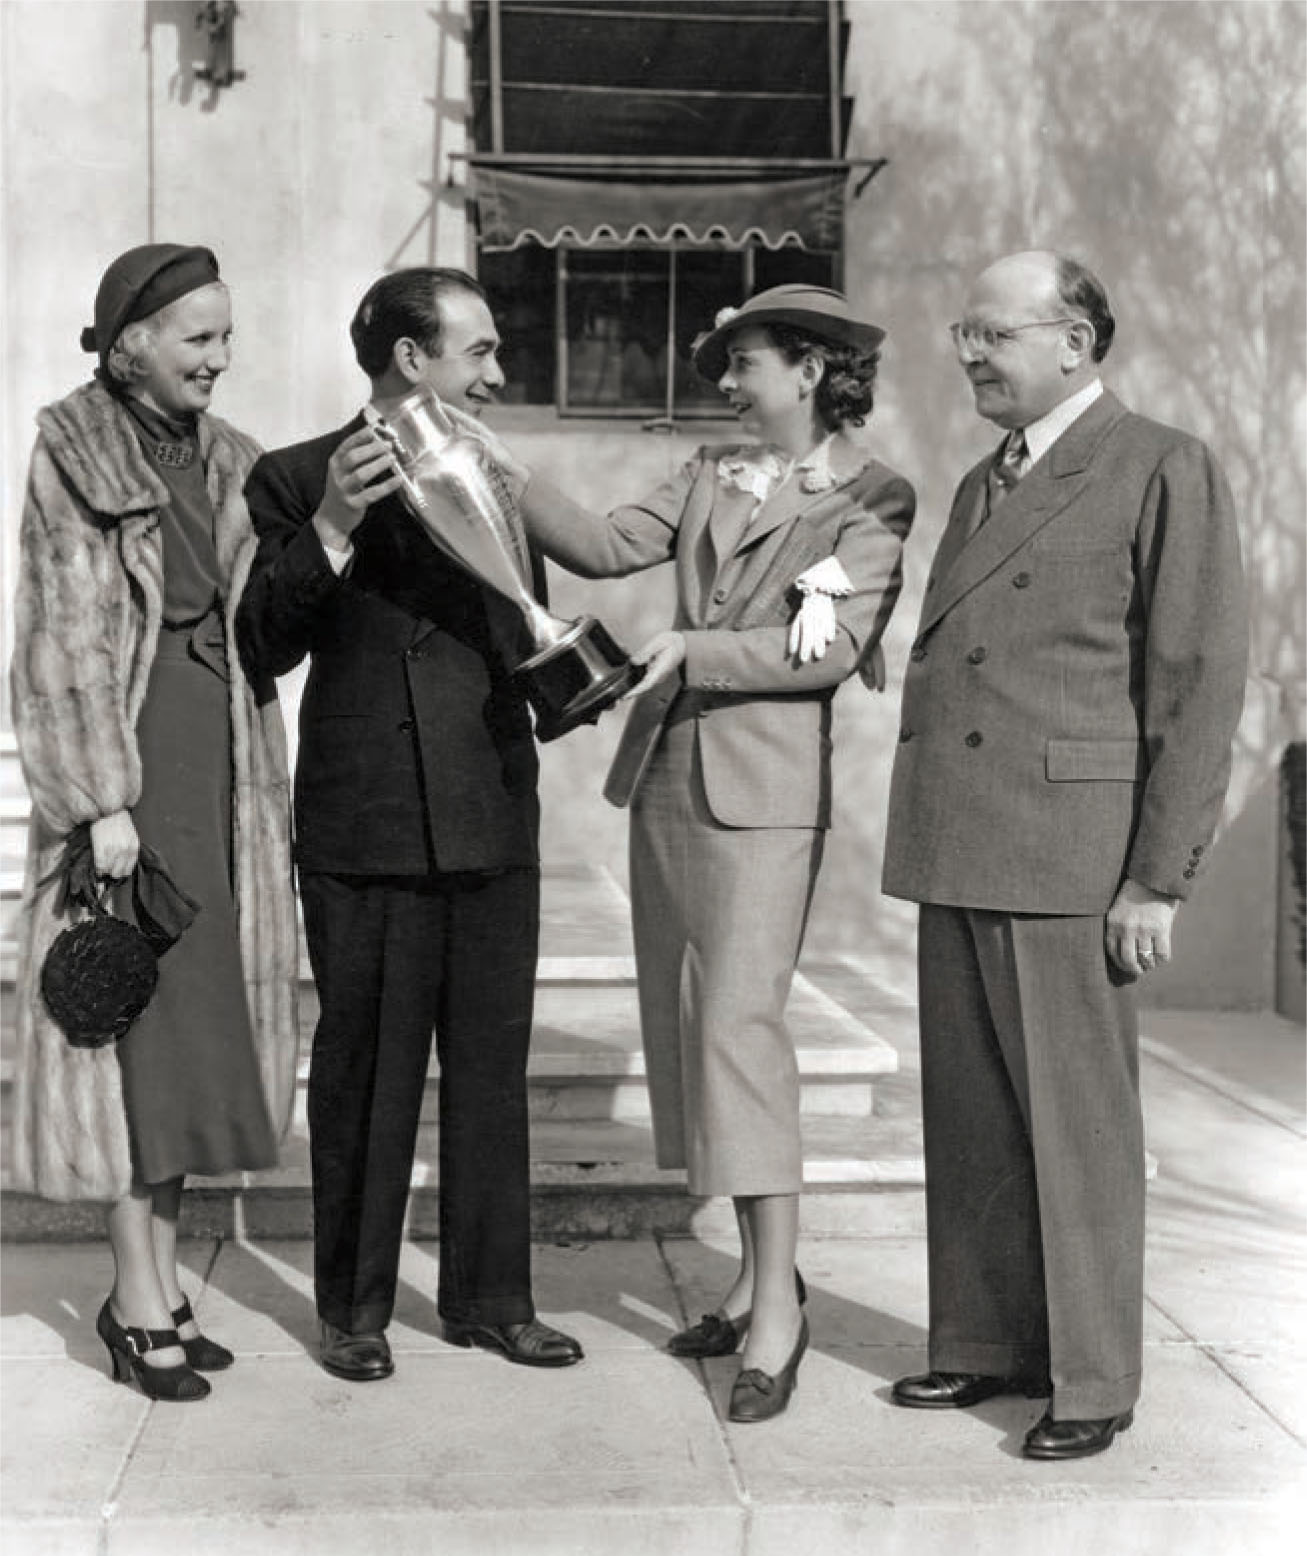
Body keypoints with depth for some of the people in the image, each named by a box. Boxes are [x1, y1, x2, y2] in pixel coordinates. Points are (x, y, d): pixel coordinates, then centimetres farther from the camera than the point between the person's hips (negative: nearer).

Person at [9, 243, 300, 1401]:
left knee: (197, 1024, 9)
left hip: (221, 769, 6)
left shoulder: (226, 462, 11)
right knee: (137, 1024, -4)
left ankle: (154, 1283, 20)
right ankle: (142, 1305, 5)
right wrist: (102, 802, -14)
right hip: (122, 765, -6)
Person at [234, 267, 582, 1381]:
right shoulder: (298, 479, -1)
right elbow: (265, 649, -9)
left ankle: (490, 1294, 23)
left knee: (493, 1071, 10)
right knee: (364, 1075, 5)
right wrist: (330, 530, -20)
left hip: (495, 823, 5)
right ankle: (356, 1306, 19)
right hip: (366, 826, -4)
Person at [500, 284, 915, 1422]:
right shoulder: (711, 475, 16)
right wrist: (502, 480, -2)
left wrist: (694, 649, -14)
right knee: (683, 1022, 8)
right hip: (667, 771, 7)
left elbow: (832, 645, -12)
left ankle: (779, 1303, -5)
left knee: (739, 1021, -12)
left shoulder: (872, 498, -3)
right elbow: (604, 546, 8)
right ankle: (757, 1271, 19)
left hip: (766, 784, -7)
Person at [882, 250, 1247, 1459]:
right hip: (955, 850, 7)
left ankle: (1091, 1379, 12)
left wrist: (1159, 879, -12)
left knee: (1076, 1121, 1)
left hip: (1068, 853, -7)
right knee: (969, 1119, 11)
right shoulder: (981, 486, 20)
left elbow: (1202, 681, -8)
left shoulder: (1164, 471, -3)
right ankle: (983, 1341, 23)